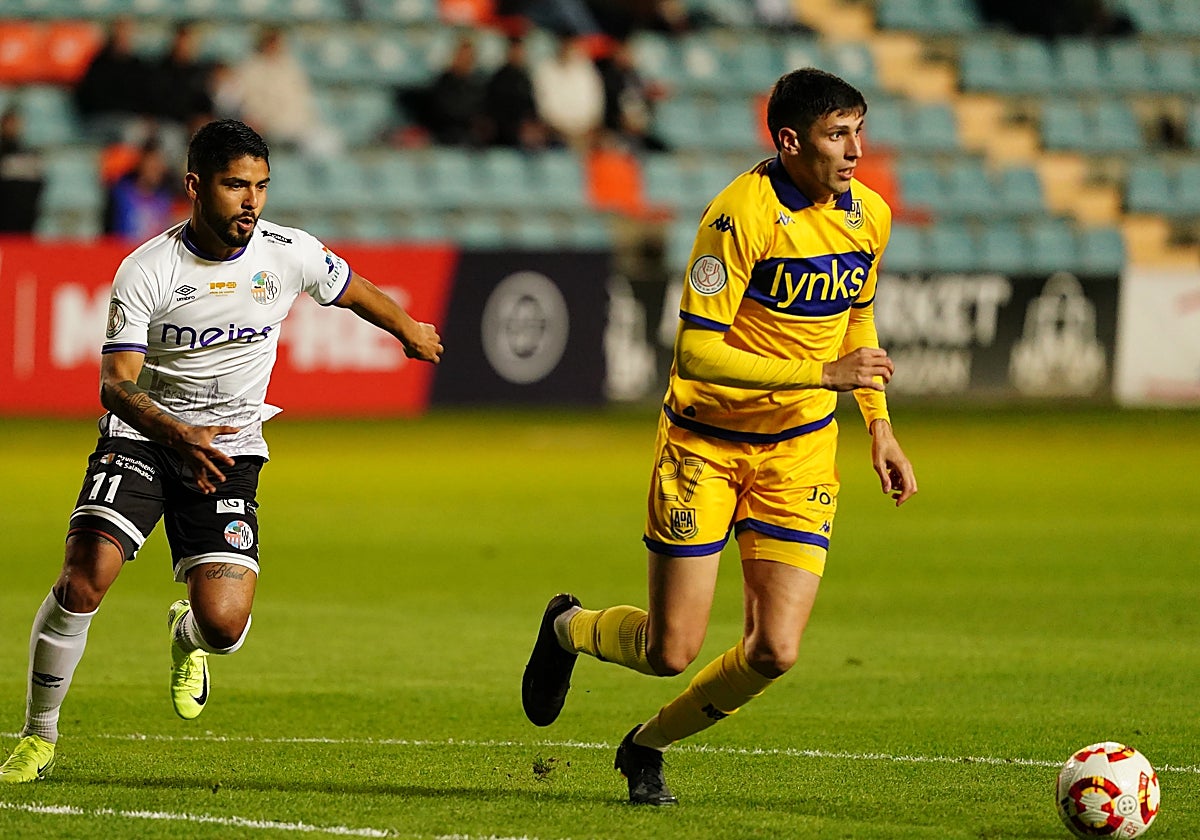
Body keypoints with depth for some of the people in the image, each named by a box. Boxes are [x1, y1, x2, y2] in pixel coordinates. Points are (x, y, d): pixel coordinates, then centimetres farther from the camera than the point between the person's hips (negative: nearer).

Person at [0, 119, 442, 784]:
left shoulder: (289, 254, -7)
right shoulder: (146, 272, -15)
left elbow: (355, 291, 15)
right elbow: (116, 383, -20)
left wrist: (412, 331, 33)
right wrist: (180, 434, -38)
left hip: (231, 451, 2)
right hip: (143, 434, -2)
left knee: (224, 626, -15)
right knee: (85, 578, -23)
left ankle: (187, 634, 27)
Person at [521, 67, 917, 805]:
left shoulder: (869, 217, -1)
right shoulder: (743, 214, -22)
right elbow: (697, 353, -26)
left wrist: (880, 425, 11)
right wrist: (823, 374, -30)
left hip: (799, 452, 5)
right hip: (706, 441, -5)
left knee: (775, 651, -8)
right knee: (672, 652, -3)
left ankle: (648, 746, 20)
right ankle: (569, 629, 33)